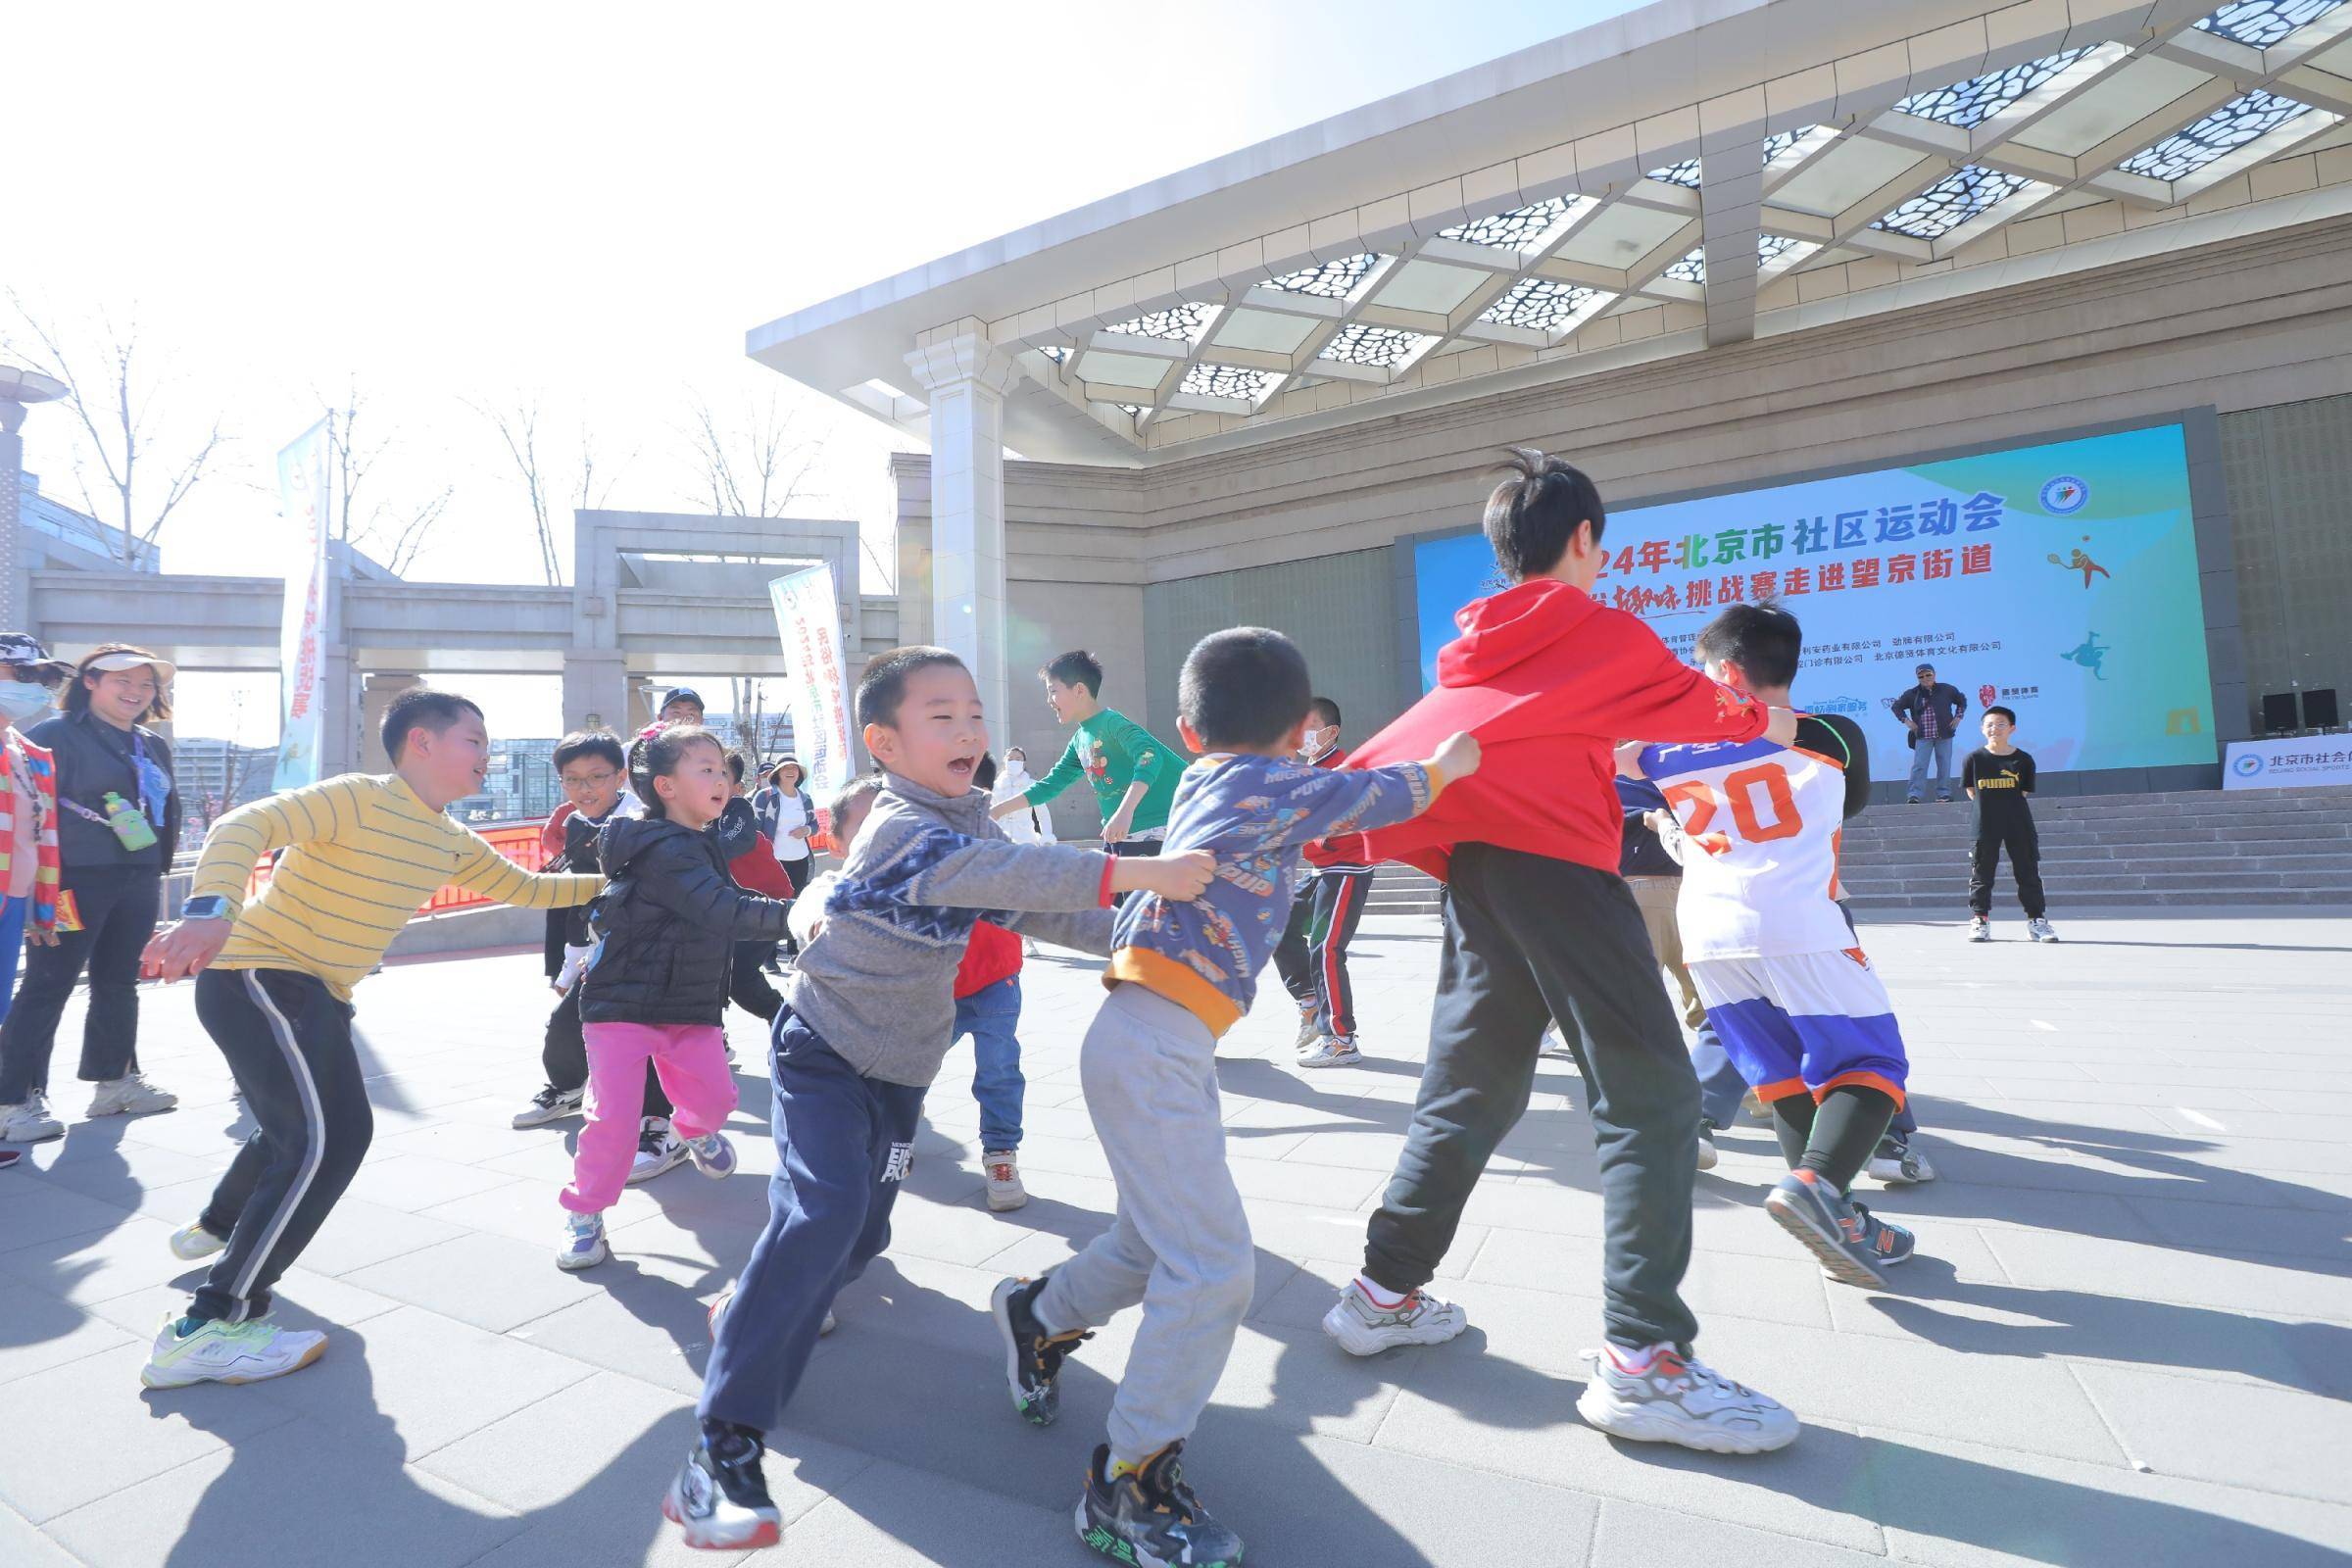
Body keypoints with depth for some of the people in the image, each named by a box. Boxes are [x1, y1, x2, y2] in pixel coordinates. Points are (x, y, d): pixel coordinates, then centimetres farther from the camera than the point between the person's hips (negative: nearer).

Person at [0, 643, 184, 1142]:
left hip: (138, 881, 7)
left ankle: (114, 1081, 26)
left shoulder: (154, 747, 15)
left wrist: (159, 871, 17)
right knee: (47, 987, -3)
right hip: (77, 880, -7)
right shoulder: (56, 736, -6)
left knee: (119, 983, 15)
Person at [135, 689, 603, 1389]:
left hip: (313, 995, 10)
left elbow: (523, 887, 17)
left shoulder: (452, 843, 6)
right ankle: (208, 1328, -12)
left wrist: (607, 882, 14)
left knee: (307, 1126, 28)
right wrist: (210, 909, -48)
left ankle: (216, 1227, 56)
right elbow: (246, 825, -32)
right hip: (255, 973, -10)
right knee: (327, 1138, -21)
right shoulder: (358, 799, -19)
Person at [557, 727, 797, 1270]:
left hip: (691, 1005, 8)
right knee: (614, 1113, -9)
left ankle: (693, 1129, 41)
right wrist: (794, 914, -37)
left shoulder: (704, 845, 9)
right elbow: (722, 912, -32)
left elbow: (727, 904, 17)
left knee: (715, 1094, 6)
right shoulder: (664, 850, -23)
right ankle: (584, 1214, 13)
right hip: (623, 1002, -8)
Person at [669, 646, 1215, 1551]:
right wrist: (1134, 872, -50)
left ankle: (762, 1308, 45)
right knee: (824, 1212, -26)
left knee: (864, 1233, 15)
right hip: (824, 1050, -7)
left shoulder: (970, 821, 0)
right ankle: (723, 1445, -15)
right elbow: (997, 871, -43)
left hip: (901, 1066, 8)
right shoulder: (901, 829, -27)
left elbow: (1025, 904, 4)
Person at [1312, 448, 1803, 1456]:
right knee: (1650, 1099, -1)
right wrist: (1766, 721, 37)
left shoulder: (1477, 652, 20)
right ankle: (1641, 1361, -2)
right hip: (1554, 861, -7)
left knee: (1472, 1089, 14)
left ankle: (1385, 1294, 22)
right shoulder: (1599, 633, 3)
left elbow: (1404, 746, 15)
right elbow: (1703, 710, 17)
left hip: (1472, 870, 7)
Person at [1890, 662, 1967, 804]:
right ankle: (1914, 795, -9)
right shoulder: (1912, 694, 0)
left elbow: (1962, 701, 21)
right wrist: (1906, 720, 2)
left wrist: (1958, 717, 10)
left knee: (1944, 765, 5)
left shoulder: (1947, 690, 4)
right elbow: (1896, 706, 13)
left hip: (1944, 735, 2)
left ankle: (1944, 794, 12)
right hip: (1923, 736, -2)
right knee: (1919, 765, -7)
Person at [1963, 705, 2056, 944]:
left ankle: (2037, 920, 14)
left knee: (2028, 872, 6)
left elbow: (2024, 792, 7)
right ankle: (1980, 920, 10)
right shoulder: (1974, 759, -1)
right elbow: (1971, 790, 6)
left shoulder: (2023, 760, 1)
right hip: (1985, 825, -1)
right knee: (1981, 873, 3)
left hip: (2019, 824, 1)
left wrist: (2008, 805, 2)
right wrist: (1990, 806, 1)